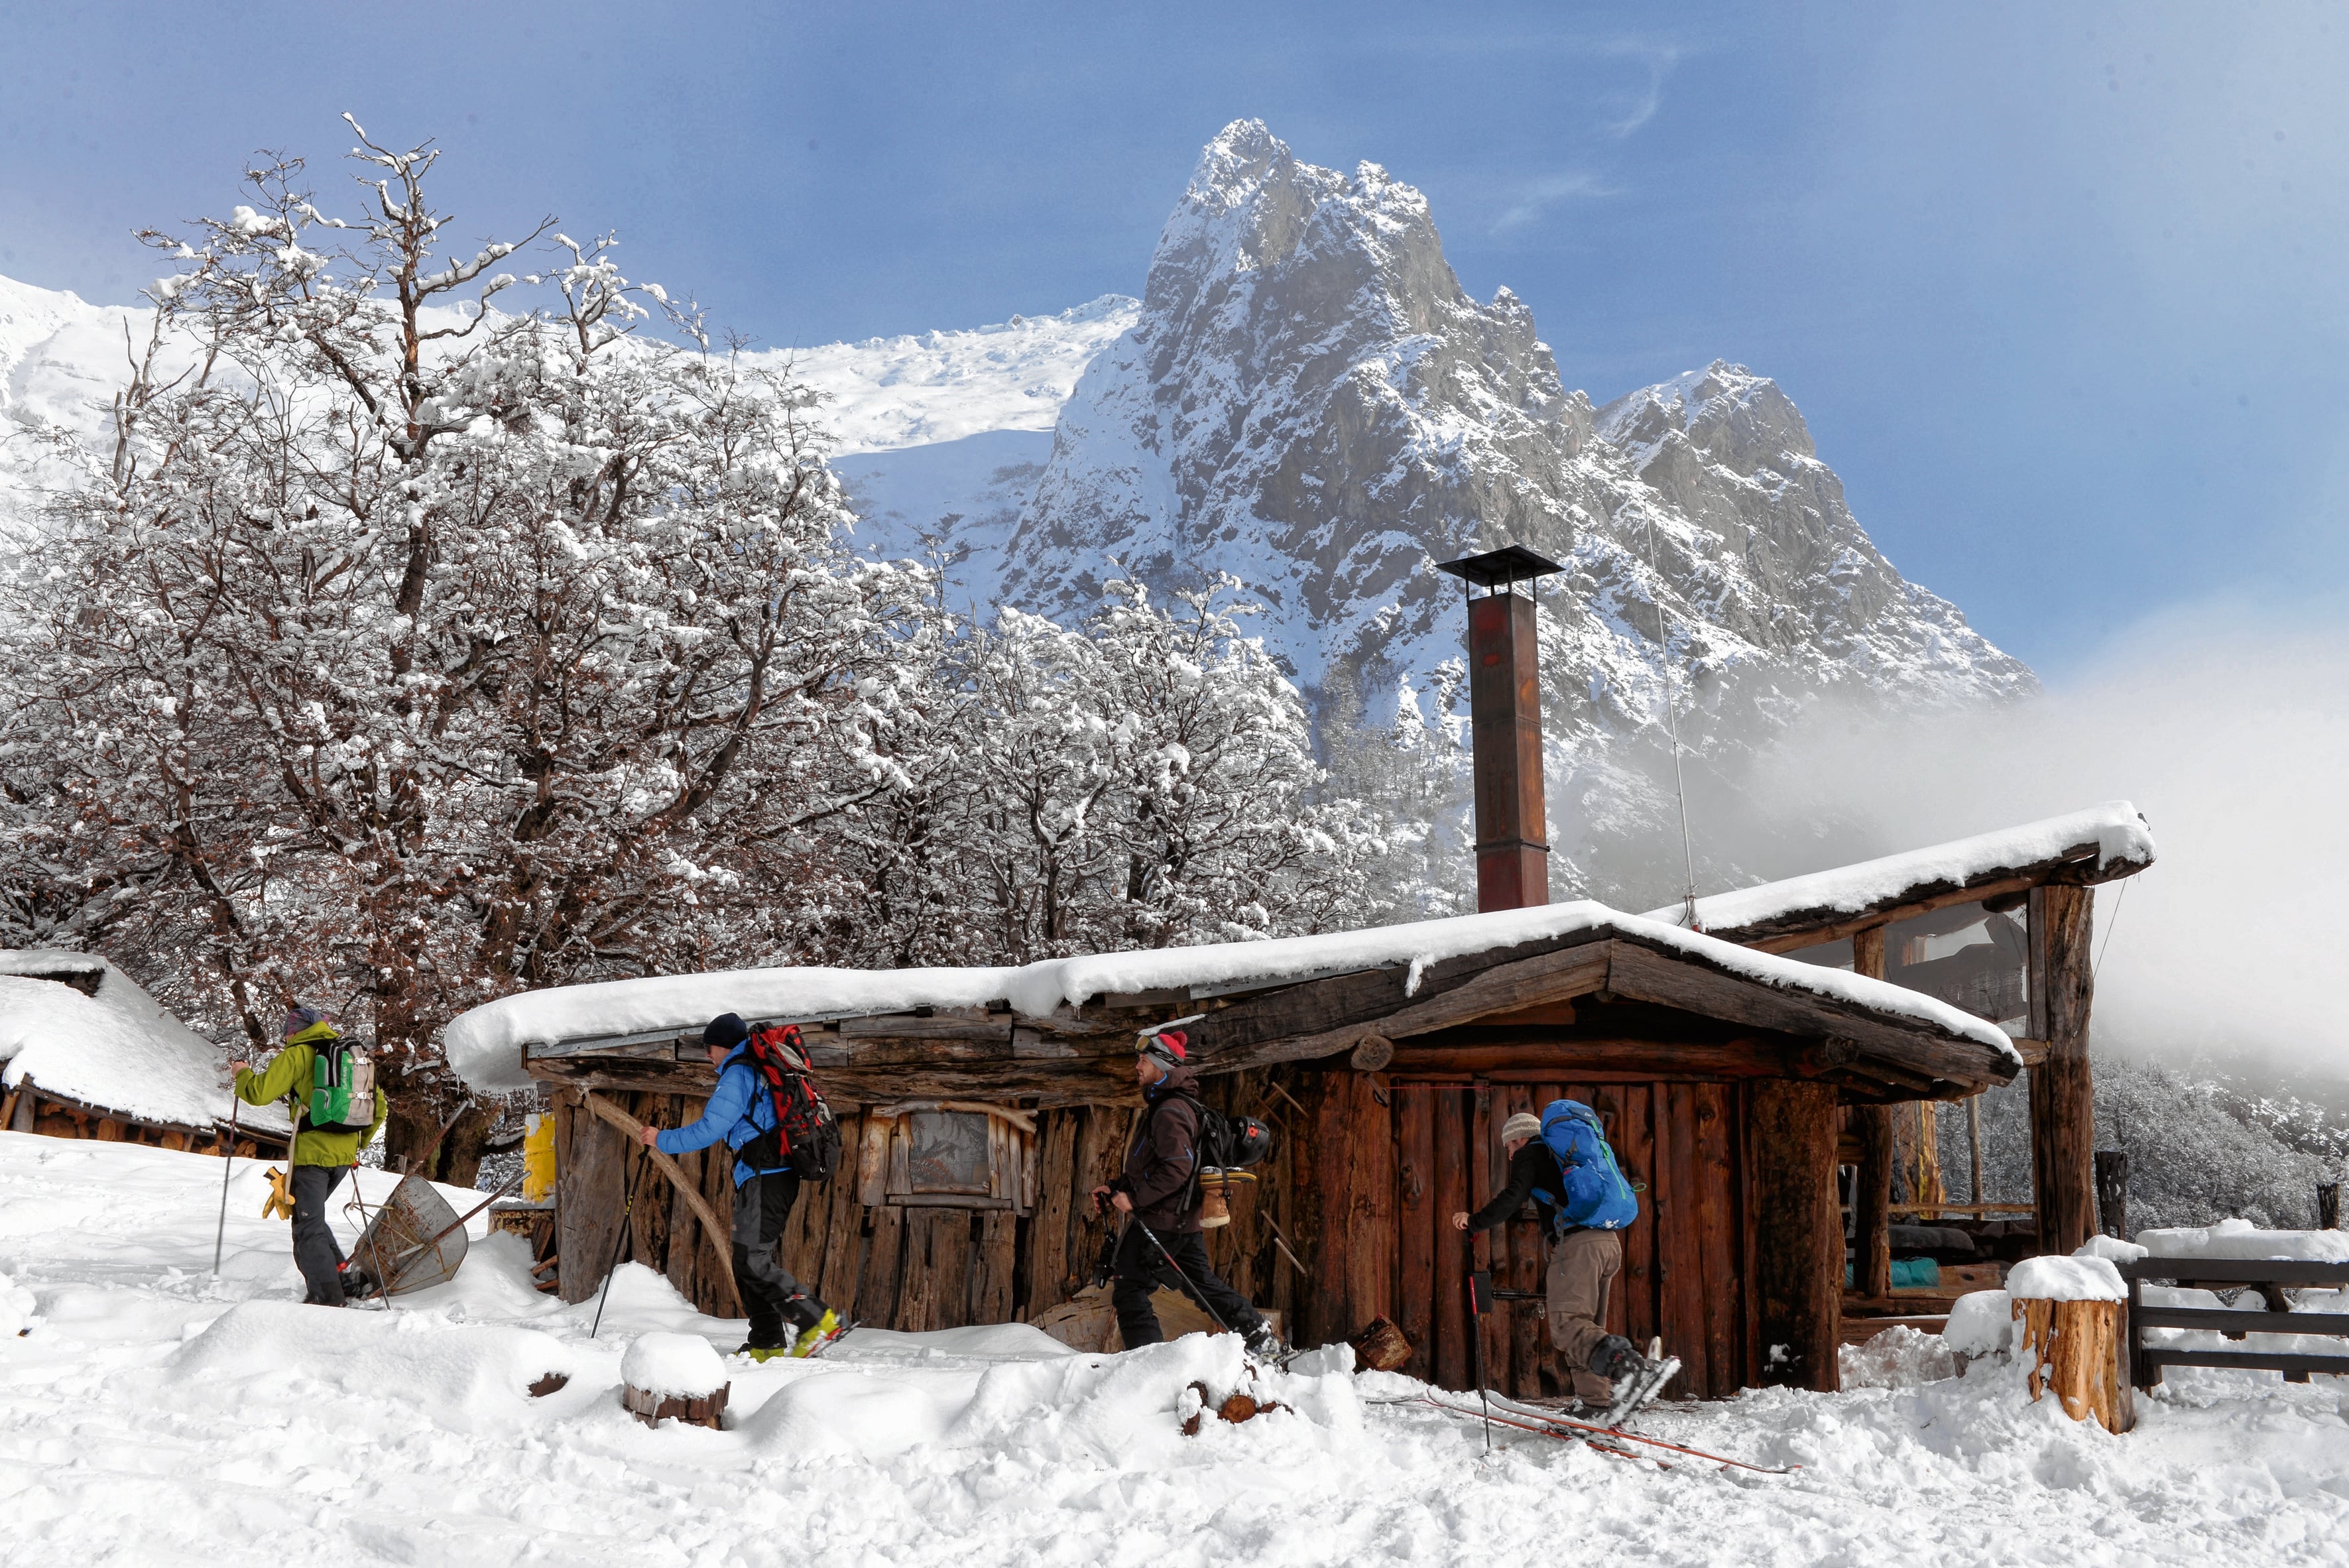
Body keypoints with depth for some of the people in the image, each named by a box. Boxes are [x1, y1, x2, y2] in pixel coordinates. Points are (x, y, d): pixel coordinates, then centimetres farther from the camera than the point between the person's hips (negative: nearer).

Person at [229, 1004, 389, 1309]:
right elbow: (380, 1106, 17)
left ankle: (328, 1297, -7)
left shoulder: (297, 1054, -5)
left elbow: (259, 1093, -10)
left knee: (308, 1229, -1)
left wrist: (242, 1073, 10)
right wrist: (360, 1141, 28)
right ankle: (340, 1274, 17)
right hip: (344, 1156, 7)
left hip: (311, 1153, -7)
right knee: (313, 1217, 24)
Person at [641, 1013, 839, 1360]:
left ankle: (818, 1320, -17)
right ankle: (768, 1344, 10)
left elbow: (709, 1129, -12)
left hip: (764, 1178, -10)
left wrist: (662, 1140, 0)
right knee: (748, 1259, 11)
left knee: (753, 1260, -12)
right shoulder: (762, 1070, 23)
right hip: (779, 1173, 10)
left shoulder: (738, 1073, -7)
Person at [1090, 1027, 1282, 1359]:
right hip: (1183, 1219, 10)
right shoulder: (1164, 1104, 17)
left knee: (1128, 1289, -5)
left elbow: (1177, 1169, -25)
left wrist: (1135, 1198, -23)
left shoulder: (1169, 1110, -17)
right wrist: (1115, 1188, 13)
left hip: (1160, 1220, -10)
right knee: (1202, 1283, 18)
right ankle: (1261, 1336, 21)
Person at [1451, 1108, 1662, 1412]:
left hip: (1576, 1242, -8)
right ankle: (1596, 1402, 5)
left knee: (1567, 1324, -15)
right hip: (1609, 1242, 8)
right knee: (1588, 1325, 12)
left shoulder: (1528, 1155, 8)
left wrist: (1475, 1223, 2)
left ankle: (1617, 1359, -40)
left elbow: (1513, 1198, -5)